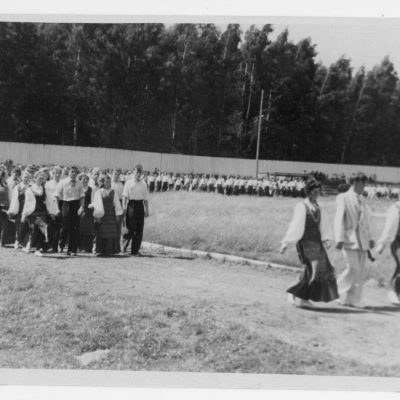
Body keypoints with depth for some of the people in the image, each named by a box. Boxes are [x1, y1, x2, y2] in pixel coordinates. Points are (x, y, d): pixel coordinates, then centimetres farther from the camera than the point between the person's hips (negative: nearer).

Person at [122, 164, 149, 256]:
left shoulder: (143, 185, 12)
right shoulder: (128, 183, 4)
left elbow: (146, 199, 12)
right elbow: (125, 196, -3)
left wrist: (147, 210, 7)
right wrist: (124, 207, -14)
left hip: (140, 206, 3)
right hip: (131, 205, -3)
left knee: (139, 229, 2)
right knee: (131, 228, -10)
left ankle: (135, 250, 9)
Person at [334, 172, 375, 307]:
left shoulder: (362, 199, 16)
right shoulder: (343, 198, -4)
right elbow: (339, 219, -10)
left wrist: (369, 238, 18)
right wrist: (339, 239, -18)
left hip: (362, 240, 7)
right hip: (349, 239, -7)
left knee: (360, 271, 5)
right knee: (353, 269, -10)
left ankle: (353, 299, 13)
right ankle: (337, 290, 10)